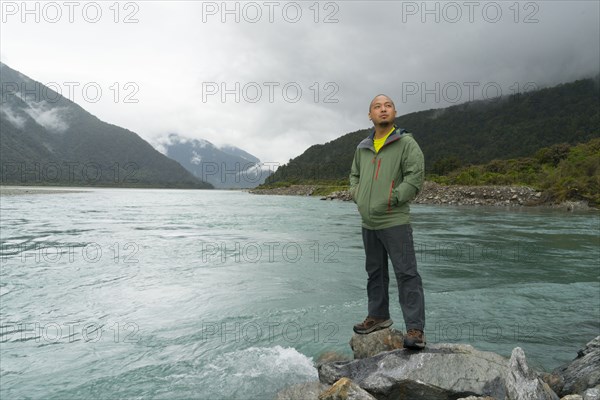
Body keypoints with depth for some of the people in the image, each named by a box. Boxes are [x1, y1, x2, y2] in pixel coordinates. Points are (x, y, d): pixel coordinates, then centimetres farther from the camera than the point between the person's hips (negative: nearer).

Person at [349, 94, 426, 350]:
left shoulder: (406, 143, -4)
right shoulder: (362, 147, 14)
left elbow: (416, 175, -13)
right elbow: (354, 174, 27)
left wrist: (393, 199, -15)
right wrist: (356, 195, 10)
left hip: (394, 221, -6)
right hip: (368, 223, 7)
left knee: (406, 273, -6)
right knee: (375, 272, 16)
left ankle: (415, 328, -1)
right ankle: (379, 316, 31)